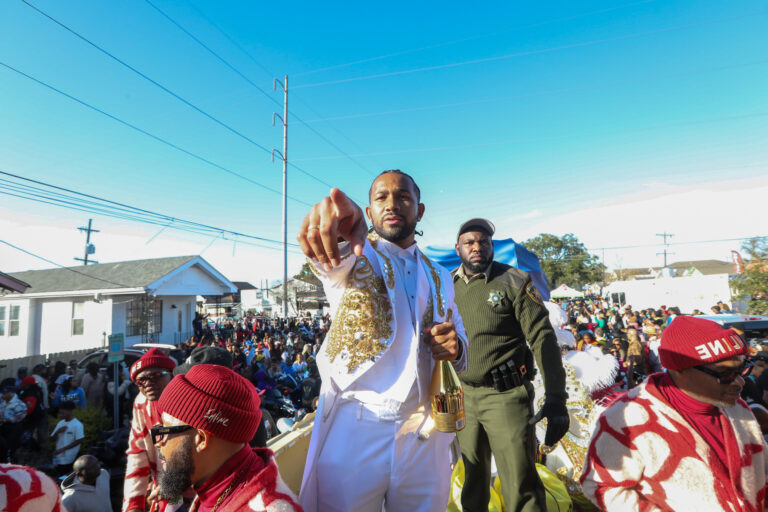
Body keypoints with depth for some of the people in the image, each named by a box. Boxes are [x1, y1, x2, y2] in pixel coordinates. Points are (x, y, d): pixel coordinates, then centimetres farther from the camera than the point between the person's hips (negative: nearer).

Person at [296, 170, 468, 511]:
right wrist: (330, 227, -50)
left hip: (425, 433, 4)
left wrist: (456, 349, -7)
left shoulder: (439, 277, 12)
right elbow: (333, 258, -26)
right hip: (354, 430, -3)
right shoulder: (357, 256, -1)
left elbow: (461, 347, 18)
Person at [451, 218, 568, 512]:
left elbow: (543, 339, -11)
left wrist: (556, 398, -16)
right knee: (471, 480, 21)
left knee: (521, 488, 3)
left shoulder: (514, 282, -8)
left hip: (506, 396, -4)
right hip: (463, 396, 4)